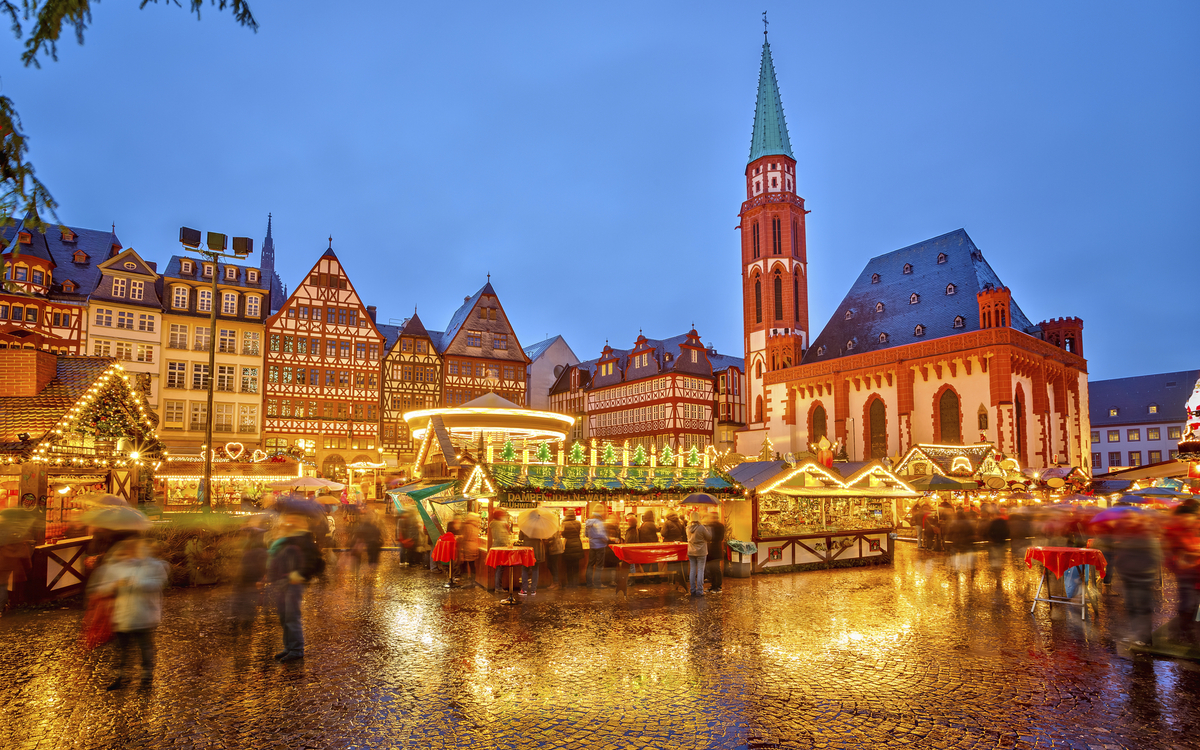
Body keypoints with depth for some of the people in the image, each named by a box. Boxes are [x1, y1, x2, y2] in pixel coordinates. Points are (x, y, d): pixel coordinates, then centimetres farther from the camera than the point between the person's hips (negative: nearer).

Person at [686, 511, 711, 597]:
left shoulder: (688, 528, -2)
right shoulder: (701, 528, -19)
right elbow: (709, 537, -9)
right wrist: (709, 531, 12)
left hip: (691, 552, 5)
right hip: (701, 552, -5)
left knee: (692, 570, 9)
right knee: (700, 571, 2)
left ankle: (693, 590, 13)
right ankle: (699, 591, 3)